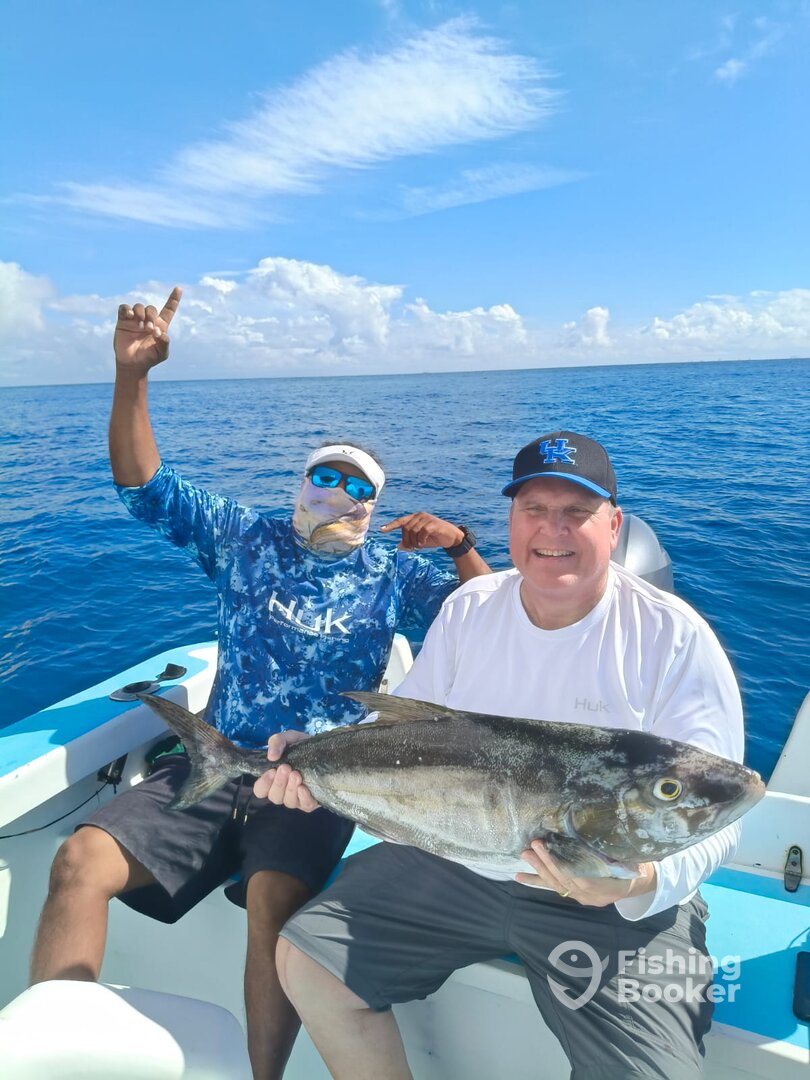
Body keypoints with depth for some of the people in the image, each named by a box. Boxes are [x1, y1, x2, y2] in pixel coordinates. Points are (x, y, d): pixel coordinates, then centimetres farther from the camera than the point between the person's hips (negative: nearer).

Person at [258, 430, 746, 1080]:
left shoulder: (675, 638, -12)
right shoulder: (469, 609, 1)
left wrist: (646, 881, -32)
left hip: (618, 904, -3)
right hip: (453, 862, 4)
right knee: (306, 960, -3)